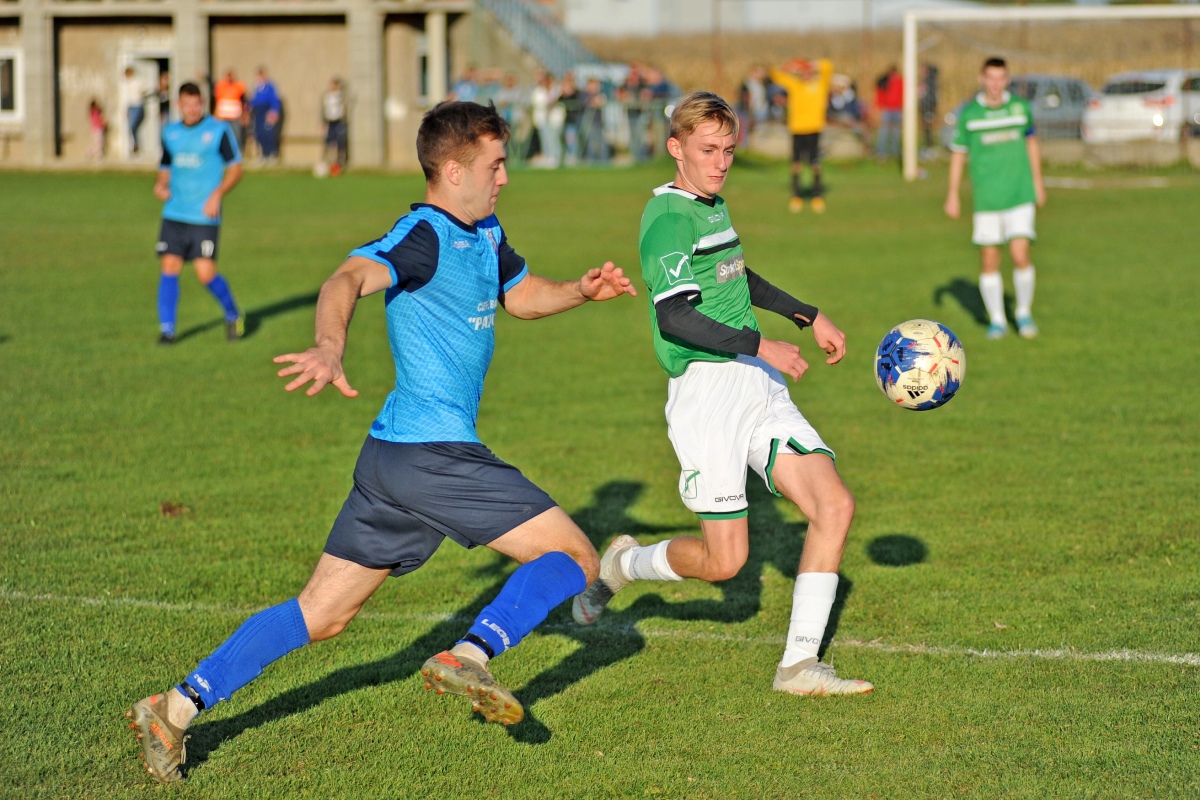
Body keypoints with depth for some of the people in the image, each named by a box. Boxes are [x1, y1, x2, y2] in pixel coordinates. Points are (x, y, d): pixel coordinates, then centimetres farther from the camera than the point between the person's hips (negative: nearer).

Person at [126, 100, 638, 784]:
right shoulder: (424, 236, -13)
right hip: (437, 452, -9)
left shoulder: (484, 235, 17)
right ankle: (470, 656, -19)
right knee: (576, 559, -4)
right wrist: (331, 347, -52)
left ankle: (179, 706, 7)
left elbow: (520, 293, 36)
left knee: (321, 616, 10)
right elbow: (350, 280, -31)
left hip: (390, 459, 9)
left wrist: (581, 291, 16)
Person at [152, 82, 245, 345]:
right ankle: (167, 328, 2)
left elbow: (235, 168, 0)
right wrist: (160, 186, -1)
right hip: (174, 214, 4)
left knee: (206, 273, -9)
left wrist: (217, 194, -14)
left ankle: (233, 315, 17)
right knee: (170, 267, -6)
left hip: (205, 216, -4)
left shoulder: (218, 130, -2)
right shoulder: (170, 133, 11)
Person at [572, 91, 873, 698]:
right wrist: (760, 345, -28)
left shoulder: (712, 205, 16)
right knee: (724, 560, -6)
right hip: (705, 392, -8)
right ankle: (623, 565, 25)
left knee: (835, 506, -6)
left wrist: (809, 317, 34)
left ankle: (799, 665, -1)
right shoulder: (669, 217, -12)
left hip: (759, 387, 8)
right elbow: (675, 318, -23)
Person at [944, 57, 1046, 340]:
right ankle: (997, 320, 16)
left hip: (1020, 196, 0)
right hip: (986, 199, 0)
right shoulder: (968, 114, -1)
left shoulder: (1021, 107, 2)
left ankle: (1024, 313, 11)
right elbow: (958, 154, 8)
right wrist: (953, 195, 7)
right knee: (989, 261, 1)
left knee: (1020, 256, -10)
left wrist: (1038, 181, 21)